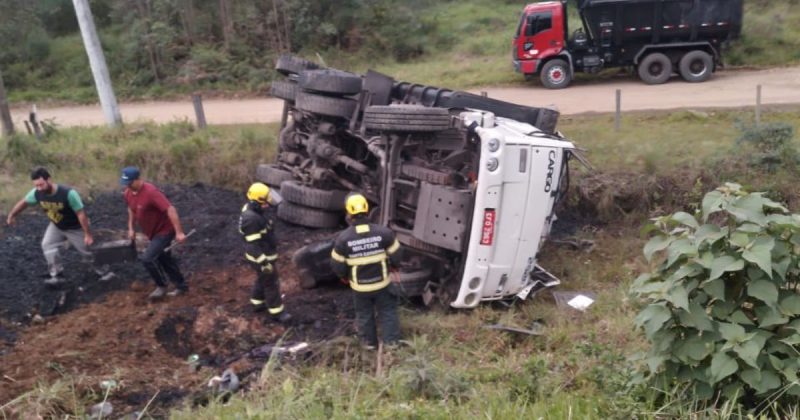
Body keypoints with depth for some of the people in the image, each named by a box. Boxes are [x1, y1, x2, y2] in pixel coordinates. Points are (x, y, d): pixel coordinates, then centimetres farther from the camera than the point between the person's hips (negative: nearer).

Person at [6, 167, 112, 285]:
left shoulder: (68, 193, -38)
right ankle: (57, 275, -1)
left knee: (87, 250, 6)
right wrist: (12, 215, 15)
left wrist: (88, 234, -26)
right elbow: (23, 202, 0)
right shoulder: (37, 193, -23)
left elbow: (81, 214, -31)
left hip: (75, 228, -5)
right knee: (47, 245, -10)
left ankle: (103, 271, 26)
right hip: (56, 226, 5)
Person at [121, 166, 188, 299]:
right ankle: (181, 286, 33)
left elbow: (170, 210, -32)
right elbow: (131, 209, 18)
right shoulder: (128, 193, -3)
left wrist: (179, 232, -34)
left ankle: (161, 286, 5)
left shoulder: (151, 192, -29)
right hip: (153, 232, 9)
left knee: (147, 258, -16)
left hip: (164, 230, -9)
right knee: (165, 259, 18)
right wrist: (131, 228, 14)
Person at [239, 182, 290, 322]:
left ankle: (258, 303, 44)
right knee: (271, 283, 4)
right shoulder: (251, 219, -32)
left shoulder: (252, 209, -2)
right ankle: (277, 312, 18)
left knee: (262, 279, 26)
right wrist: (264, 262, -25)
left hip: (264, 253, 10)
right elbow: (253, 244, -29)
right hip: (261, 256, -10)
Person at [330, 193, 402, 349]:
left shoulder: (343, 238, -18)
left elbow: (337, 266, -9)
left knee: (364, 314, 21)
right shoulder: (384, 232, -17)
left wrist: (345, 276, 12)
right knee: (387, 312, 19)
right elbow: (396, 257, -7)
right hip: (382, 282, 0)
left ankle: (369, 342, 36)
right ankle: (391, 342, 27)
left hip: (359, 286, 0)